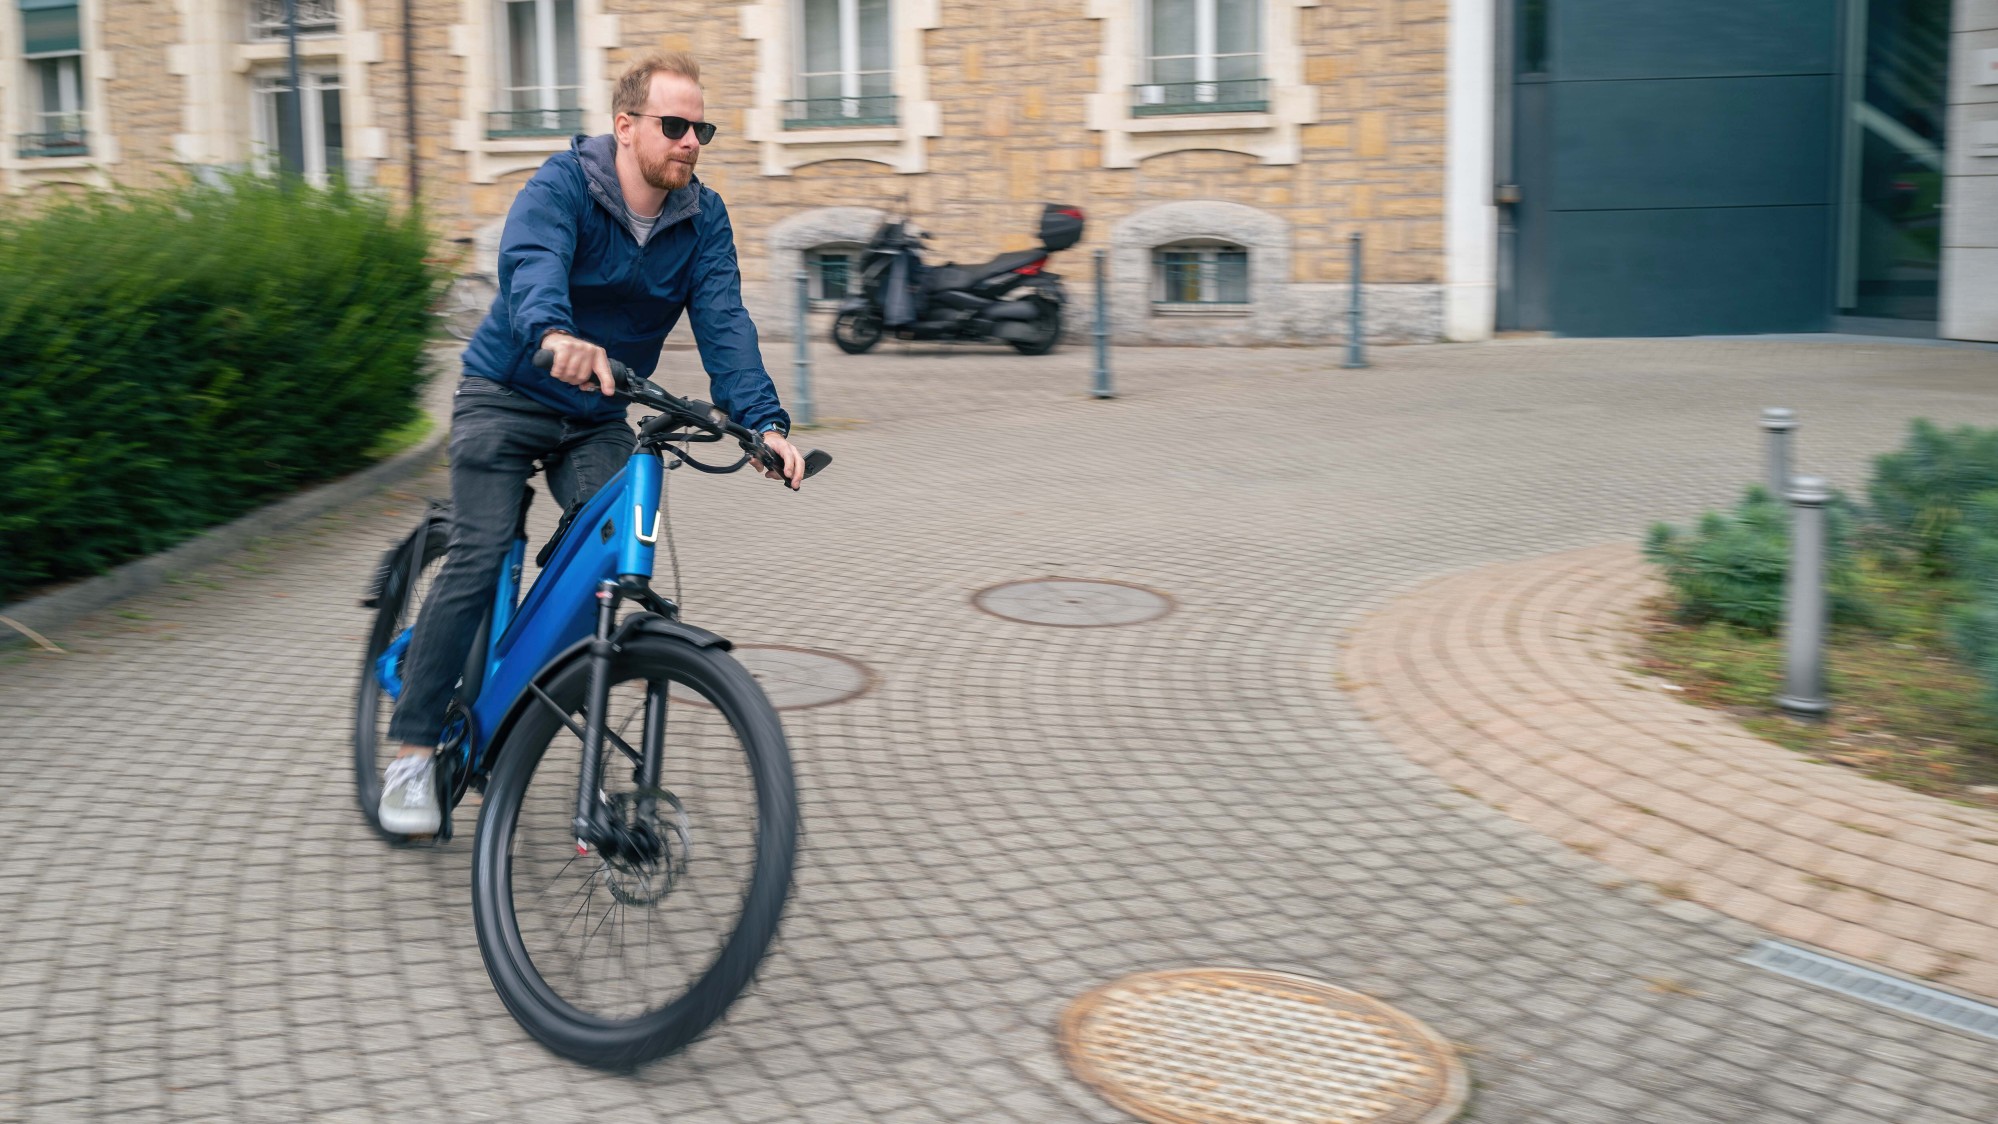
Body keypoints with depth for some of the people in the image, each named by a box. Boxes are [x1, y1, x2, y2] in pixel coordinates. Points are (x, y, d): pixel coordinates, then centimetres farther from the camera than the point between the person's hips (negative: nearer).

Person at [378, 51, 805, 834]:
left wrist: (765, 421, -33)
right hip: (508, 395, -4)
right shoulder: (564, 184, -17)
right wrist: (555, 335, -61)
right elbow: (531, 262, -38)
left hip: (597, 418, 4)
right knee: (480, 559, -16)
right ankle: (412, 749, -5)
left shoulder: (703, 219, -5)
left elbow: (723, 322, -16)